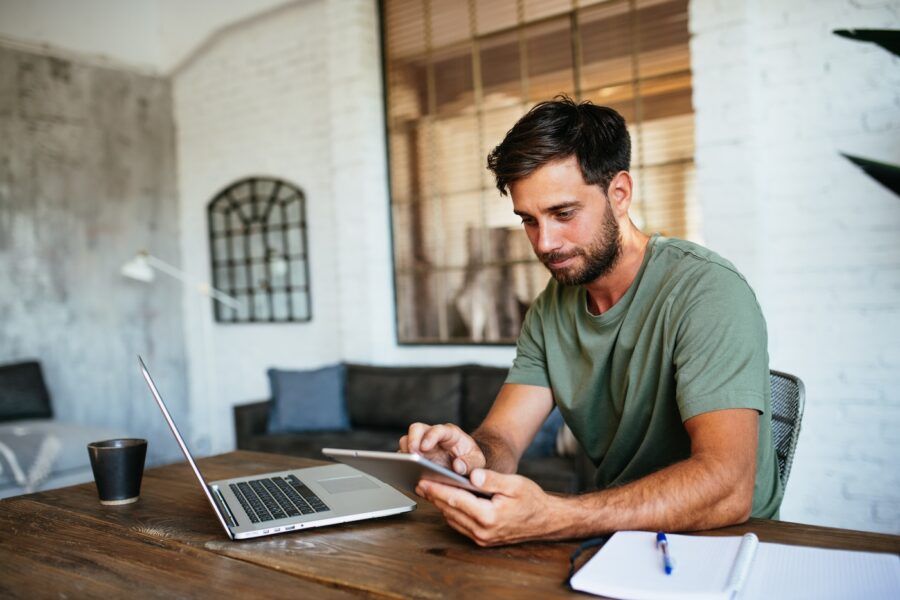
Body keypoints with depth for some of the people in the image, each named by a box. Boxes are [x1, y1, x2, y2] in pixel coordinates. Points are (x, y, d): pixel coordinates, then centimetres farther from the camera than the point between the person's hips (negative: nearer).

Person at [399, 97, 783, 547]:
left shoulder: (707, 291, -19)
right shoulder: (551, 311, 4)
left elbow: (727, 488, -29)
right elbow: (502, 435, -3)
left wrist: (550, 519, -40)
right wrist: (473, 458, -27)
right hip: (617, 539, 5)